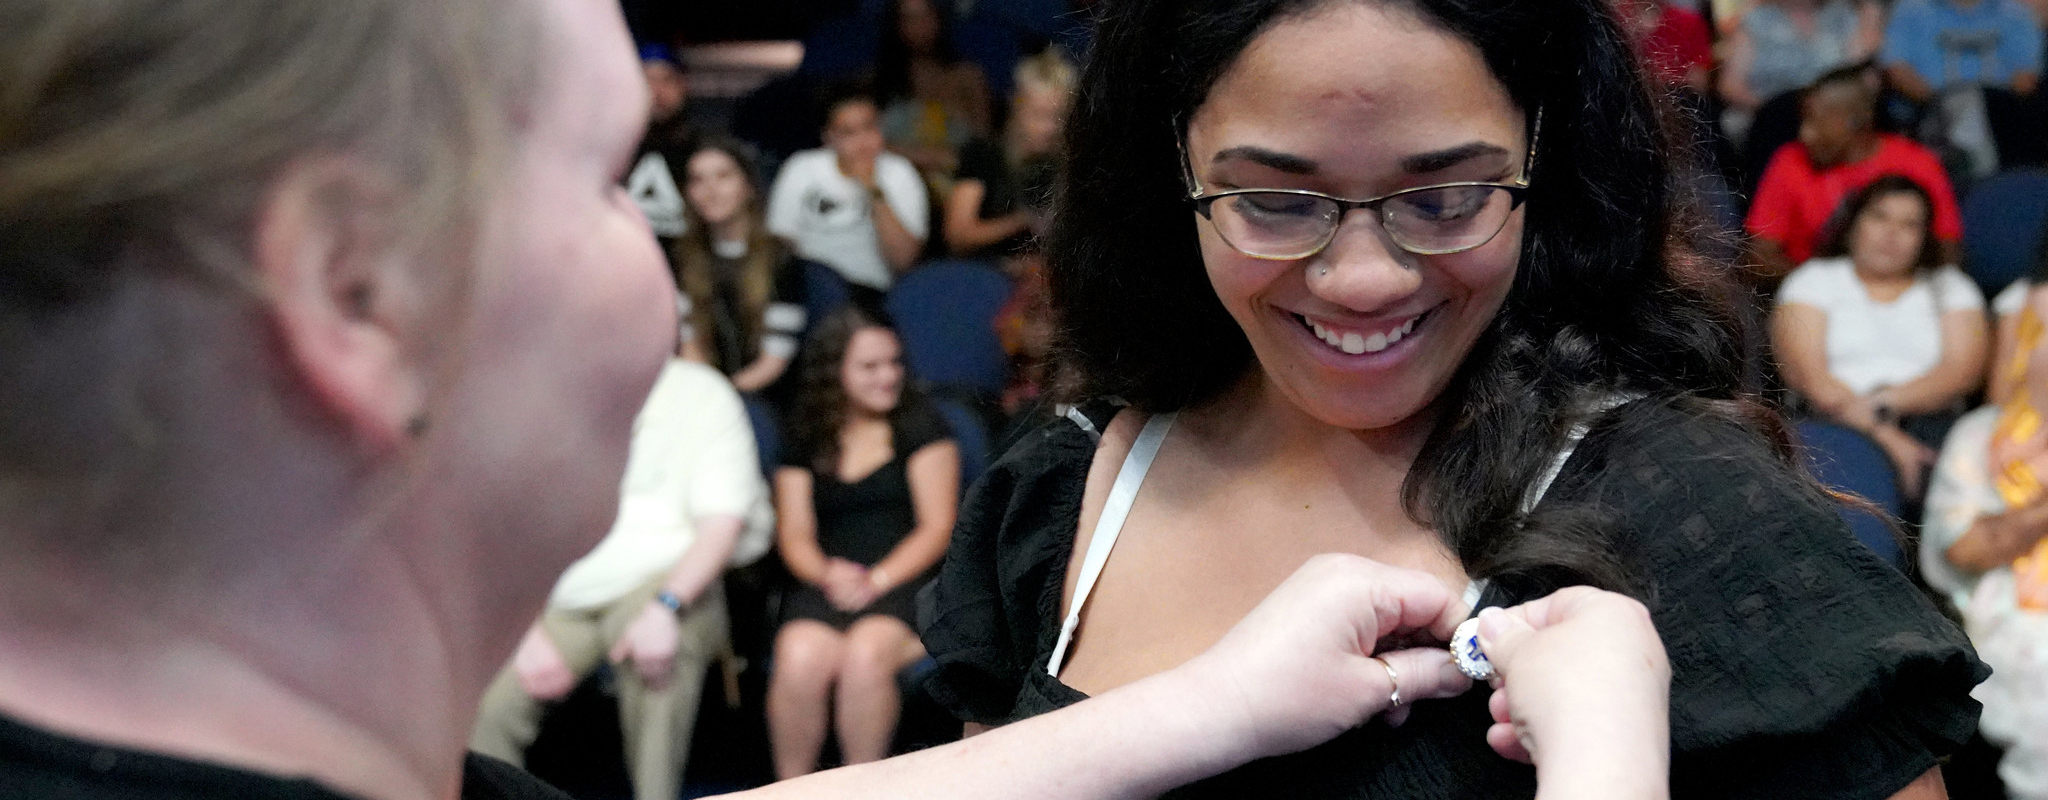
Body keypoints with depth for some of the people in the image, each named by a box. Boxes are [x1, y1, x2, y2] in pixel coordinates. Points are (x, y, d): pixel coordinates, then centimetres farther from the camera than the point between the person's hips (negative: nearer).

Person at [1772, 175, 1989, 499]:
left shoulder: (1949, 287, 22)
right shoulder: (1813, 280, 15)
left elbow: (1963, 371, 4)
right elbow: (1806, 375, -2)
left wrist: (1883, 403, -14)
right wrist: (1882, 435, -16)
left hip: (1927, 420, 2)